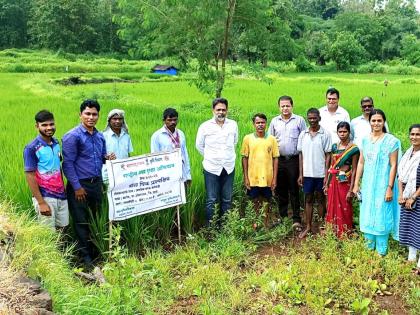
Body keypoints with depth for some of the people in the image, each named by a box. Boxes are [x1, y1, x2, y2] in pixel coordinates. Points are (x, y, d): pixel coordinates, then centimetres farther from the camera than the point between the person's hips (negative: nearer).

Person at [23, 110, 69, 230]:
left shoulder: (56, 143, 6)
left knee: (62, 228, 11)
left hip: (61, 195, 6)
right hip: (45, 197, -6)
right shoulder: (31, 148, -12)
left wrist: (63, 190, 12)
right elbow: (30, 176, -13)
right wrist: (41, 202, -16)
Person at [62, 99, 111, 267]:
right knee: (82, 222, 3)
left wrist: (107, 158, -4)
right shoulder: (72, 136, -11)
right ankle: (85, 256, 16)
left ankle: (96, 252, 29)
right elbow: (68, 164, -14)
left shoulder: (100, 136, 9)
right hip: (80, 185, -6)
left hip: (97, 183, 6)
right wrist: (77, 187, -15)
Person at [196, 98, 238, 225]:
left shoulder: (233, 125, 2)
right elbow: (199, 145, 8)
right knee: (211, 200, 1)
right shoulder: (205, 126, -5)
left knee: (227, 200, 10)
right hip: (211, 168, -2)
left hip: (229, 168, 3)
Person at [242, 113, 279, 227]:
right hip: (253, 178, 0)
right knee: (254, 203, 9)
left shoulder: (272, 139, 0)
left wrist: (274, 178, -2)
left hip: (267, 178, 0)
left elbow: (275, 159, 2)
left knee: (266, 202, 11)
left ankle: (266, 225, 25)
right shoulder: (247, 138, -1)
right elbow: (244, 158, 1)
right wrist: (245, 177, -3)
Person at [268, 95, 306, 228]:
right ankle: (282, 217, 20)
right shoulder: (274, 121, 11)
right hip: (279, 160, 3)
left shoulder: (299, 120, 3)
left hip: (294, 160, -3)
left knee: (294, 190, -1)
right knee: (280, 190, 9)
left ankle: (296, 219, 6)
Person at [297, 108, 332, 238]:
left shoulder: (325, 134, -5)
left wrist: (326, 175, -9)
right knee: (308, 199, 10)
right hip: (307, 173, 3)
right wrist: (300, 174, 4)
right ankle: (308, 227, 18)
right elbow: (301, 155, 7)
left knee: (320, 199, 8)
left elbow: (327, 155, -5)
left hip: (320, 174, -3)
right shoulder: (303, 134, 5)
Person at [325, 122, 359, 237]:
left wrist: (351, 190, -14)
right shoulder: (335, 147, 7)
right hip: (333, 181, 5)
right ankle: (333, 233, 26)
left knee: (344, 210, 4)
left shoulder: (353, 149, -10)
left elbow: (354, 170, -11)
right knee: (332, 207, 12)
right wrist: (327, 184, 10)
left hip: (345, 181, -5)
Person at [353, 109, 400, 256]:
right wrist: (356, 184, 9)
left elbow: (393, 165, -10)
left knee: (381, 217, 2)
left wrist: (390, 188, -14)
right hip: (367, 185, 5)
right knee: (367, 216, 13)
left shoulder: (391, 141, -9)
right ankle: (369, 247, 29)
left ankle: (381, 251, 16)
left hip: (382, 185, -5)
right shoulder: (365, 140, 6)